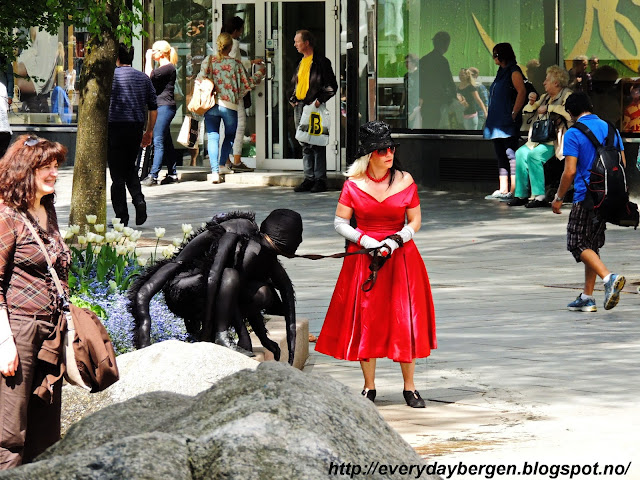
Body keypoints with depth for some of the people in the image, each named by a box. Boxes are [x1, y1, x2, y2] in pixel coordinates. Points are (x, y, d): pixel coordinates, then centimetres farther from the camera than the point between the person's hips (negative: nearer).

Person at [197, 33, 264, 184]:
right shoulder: (235, 64, -3)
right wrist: (259, 74, 19)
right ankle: (222, 165, 14)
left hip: (211, 105, 1)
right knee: (230, 135, 20)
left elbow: (200, 81, -2)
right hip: (229, 105, -1)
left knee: (213, 137, 2)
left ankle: (215, 170, -8)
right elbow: (247, 84, 3)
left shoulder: (208, 61, 0)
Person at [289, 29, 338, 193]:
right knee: (304, 144, 8)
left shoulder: (321, 62, -5)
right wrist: (292, 99, 12)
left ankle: (320, 180, -6)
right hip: (299, 106, 8)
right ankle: (309, 178, 11)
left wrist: (320, 100, -16)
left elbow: (332, 86, -7)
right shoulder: (301, 63, 18)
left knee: (316, 143, -8)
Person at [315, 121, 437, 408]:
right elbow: (340, 223, 0)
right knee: (364, 319, 0)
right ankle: (369, 387, 11)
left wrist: (395, 240, -13)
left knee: (405, 320, -2)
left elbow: (415, 222, 3)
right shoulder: (354, 184, -2)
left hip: (401, 256, 0)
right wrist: (365, 240, -14)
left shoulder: (404, 181, -1)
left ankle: (409, 387, 8)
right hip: (363, 257, 0)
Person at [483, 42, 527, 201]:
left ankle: (514, 191, -11)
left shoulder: (514, 72, -9)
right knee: (501, 156, 10)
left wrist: (514, 114, -20)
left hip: (508, 122, -10)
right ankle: (503, 190, 12)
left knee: (511, 155, -10)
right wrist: (491, 119, 19)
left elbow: (522, 92, -20)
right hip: (496, 122, 10)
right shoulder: (501, 72, 19)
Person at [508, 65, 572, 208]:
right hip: (540, 139, 8)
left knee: (534, 155, -29)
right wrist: (532, 102, 10)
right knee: (521, 153, -15)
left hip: (556, 141, -8)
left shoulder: (566, 96, -2)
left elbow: (568, 112, -23)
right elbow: (527, 112, 31)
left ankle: (540, 196, -27)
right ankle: (521, 195, -12)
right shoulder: (545, 97, 24)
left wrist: (547, 108, -14)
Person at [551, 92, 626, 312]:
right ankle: (587, 297, 15)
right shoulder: (610, 129, 9)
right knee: (592, 244, 15)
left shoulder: (573, 134, -10)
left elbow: (570, 171, -14)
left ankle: (609, 277, -24)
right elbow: (623, 163, 10)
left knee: (578, 244, -1)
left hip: (585, 195, -7)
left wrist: (558, 198, -3)